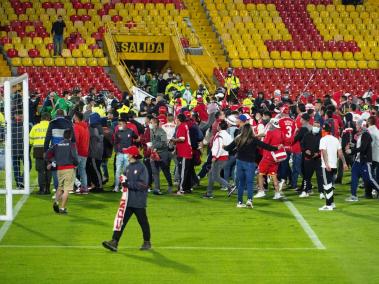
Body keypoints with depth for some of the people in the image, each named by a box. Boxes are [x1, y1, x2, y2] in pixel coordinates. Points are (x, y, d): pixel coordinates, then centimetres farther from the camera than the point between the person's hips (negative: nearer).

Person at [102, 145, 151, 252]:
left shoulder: (141, 167, -12)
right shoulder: (128, 167, 11)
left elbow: (143, 185, -19)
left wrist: (129, 184, -23)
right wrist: (123, 181, 2)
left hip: (139, 202, -7)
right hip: (128, 201, 7)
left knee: (143, 222, 8)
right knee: (121, 220, -3)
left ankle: (147, 242, 24)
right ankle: (114, 242, -9)